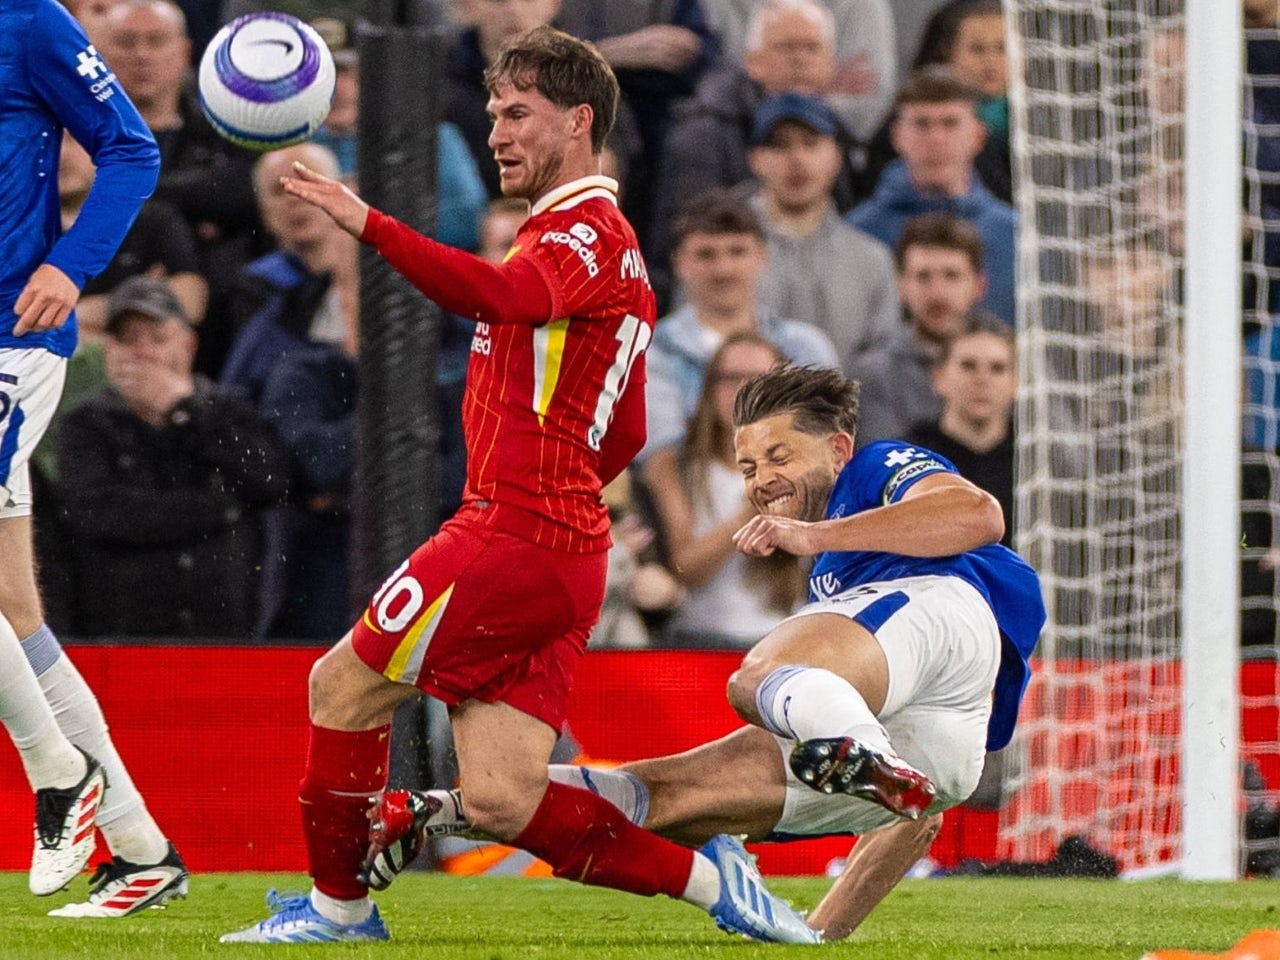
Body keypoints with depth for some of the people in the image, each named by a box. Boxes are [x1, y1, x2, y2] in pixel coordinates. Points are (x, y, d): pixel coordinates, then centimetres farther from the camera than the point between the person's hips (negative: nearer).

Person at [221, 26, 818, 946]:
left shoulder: (584, 236, -8)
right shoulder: (614, 250, 25)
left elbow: (503, 295, -32)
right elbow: (625, 435, 30)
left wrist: (367, 222, -37)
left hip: (515, 539, -9)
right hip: (567, 554, 9)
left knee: (343, 685, 3)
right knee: (501, 801, 3)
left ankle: (339, 904, 13)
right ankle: (707, 876, 2)